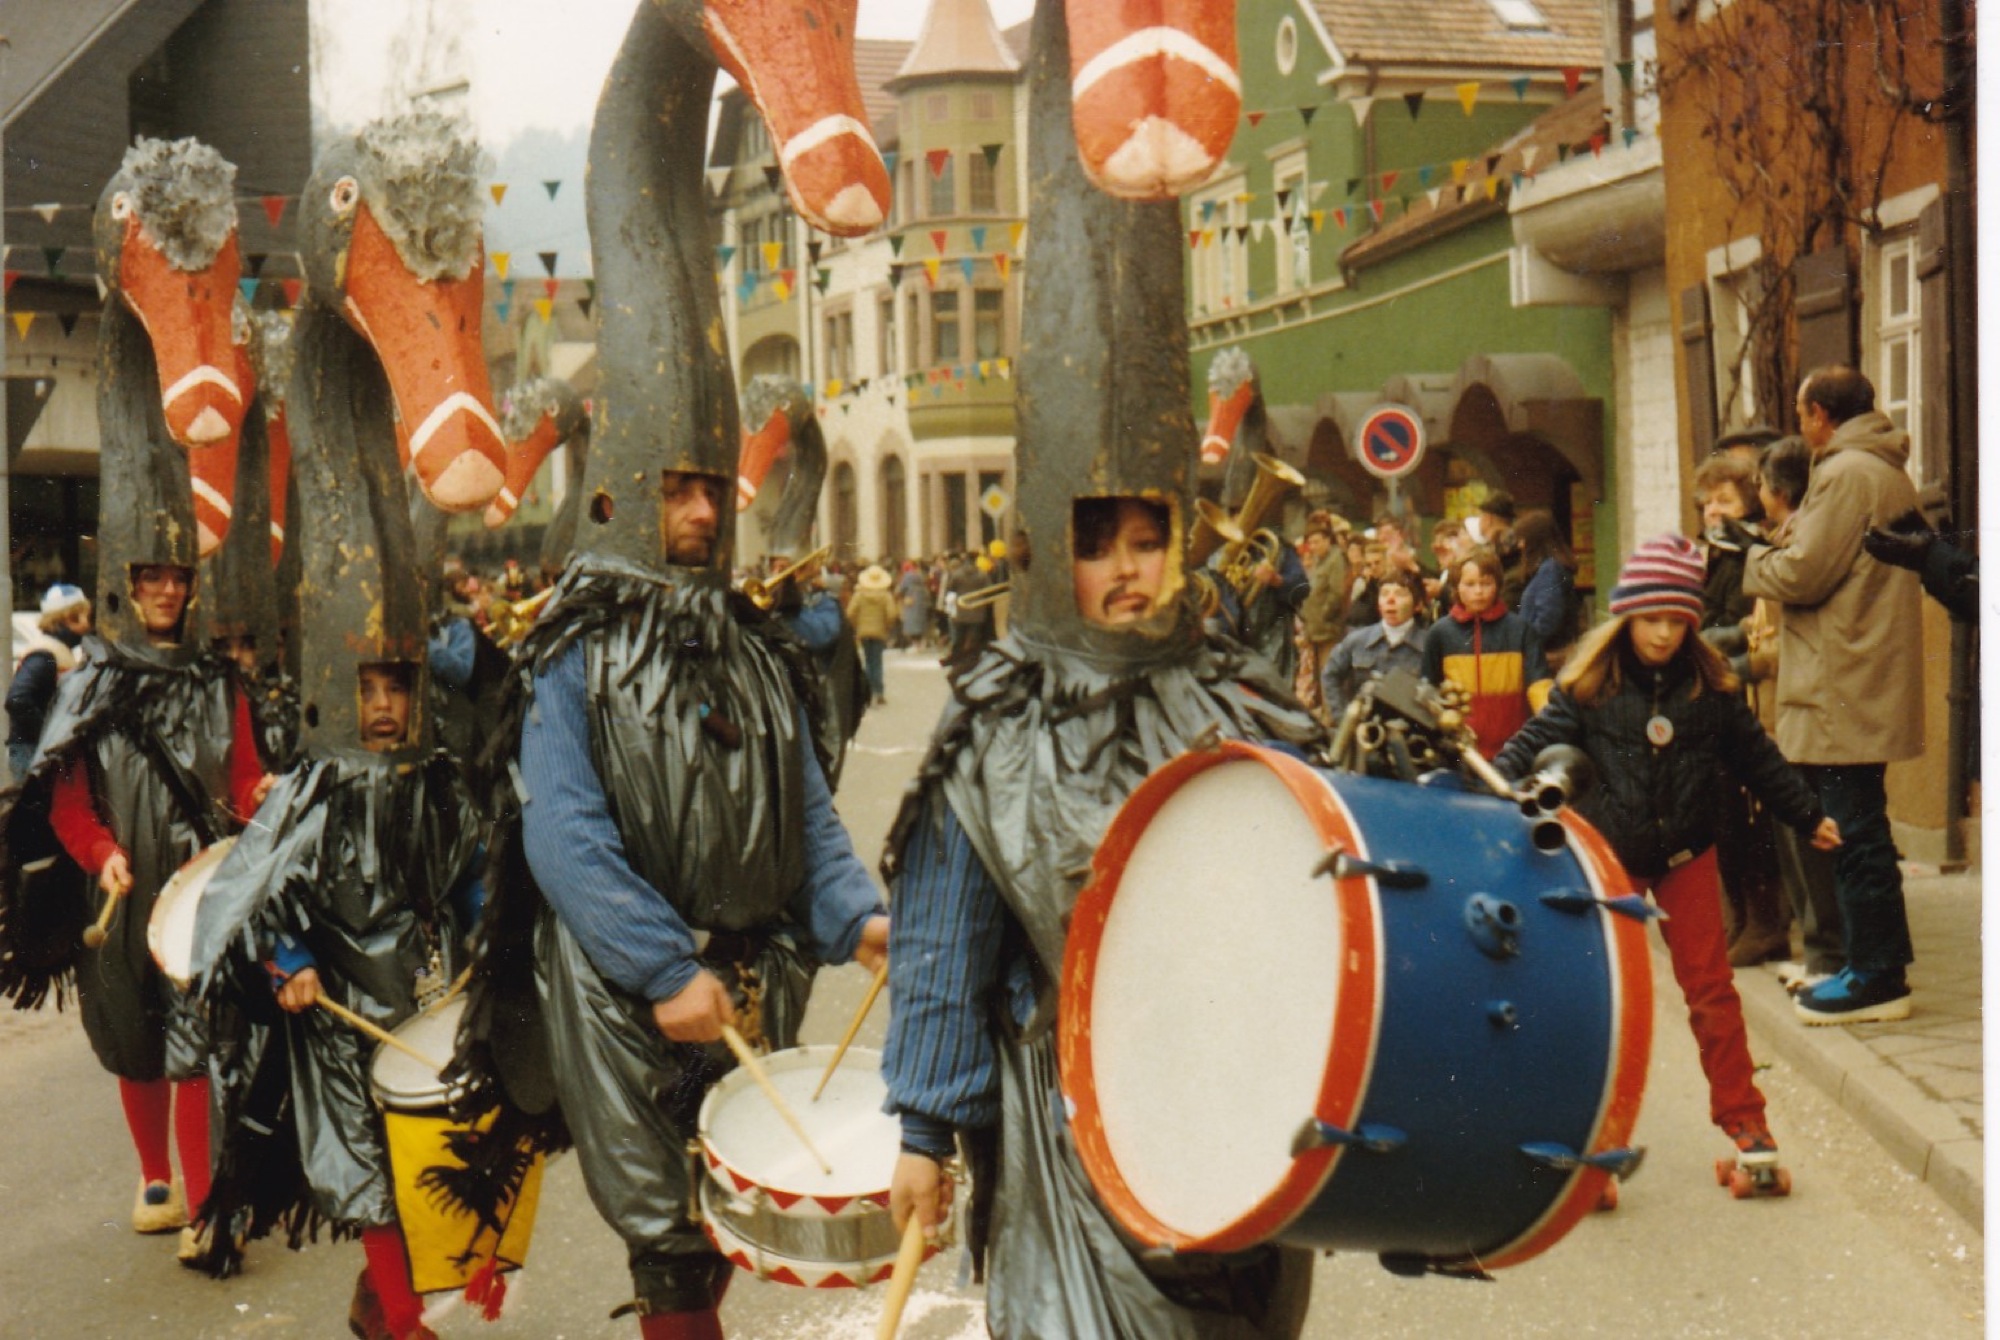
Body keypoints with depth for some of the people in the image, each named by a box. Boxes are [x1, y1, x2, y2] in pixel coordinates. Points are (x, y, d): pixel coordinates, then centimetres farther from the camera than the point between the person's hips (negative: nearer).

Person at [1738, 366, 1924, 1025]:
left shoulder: (1847, 474, -14)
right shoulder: (1890, 474, 18)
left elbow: (1802, 576, -17)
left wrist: (1754, 555, 1)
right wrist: (1774, 549, 10)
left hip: (1843, 691, -10)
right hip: (1871, 685, 10)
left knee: (1853, 832, -4)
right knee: (1861, 830, 17)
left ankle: (1876, 977, 0)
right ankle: (1881, 962, 24)